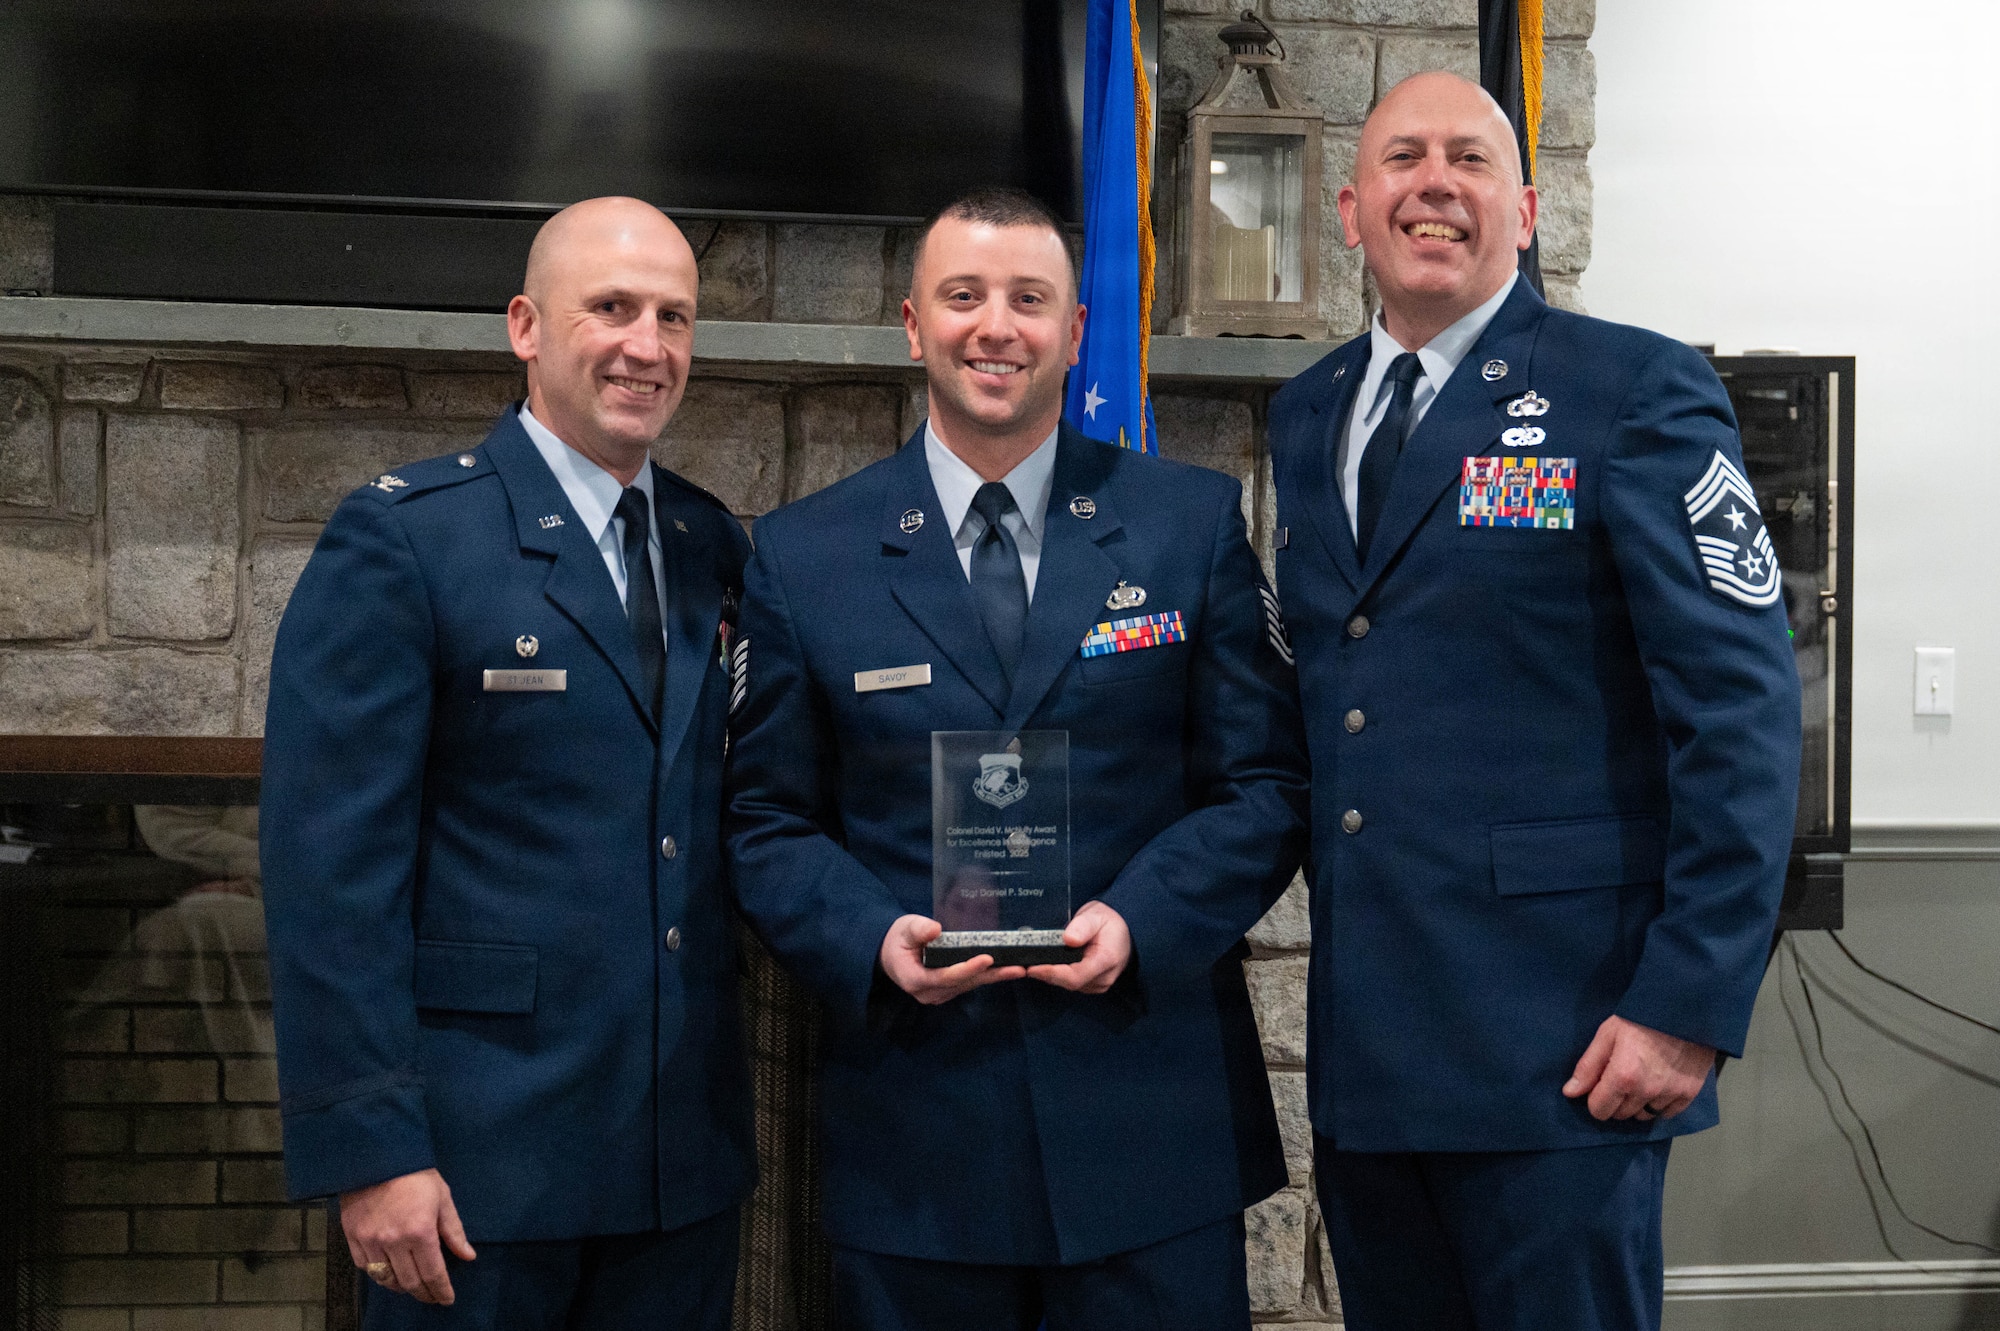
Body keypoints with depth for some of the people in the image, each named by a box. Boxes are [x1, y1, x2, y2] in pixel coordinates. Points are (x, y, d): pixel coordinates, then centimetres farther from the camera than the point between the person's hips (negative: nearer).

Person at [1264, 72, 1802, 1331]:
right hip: (1361, 1037, 6)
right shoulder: (1306, 414, 12)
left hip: (1559, 1040, -5)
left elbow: (1742, 714, -11)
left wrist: (1691, 1009, -16)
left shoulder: (1641, 392, -6)